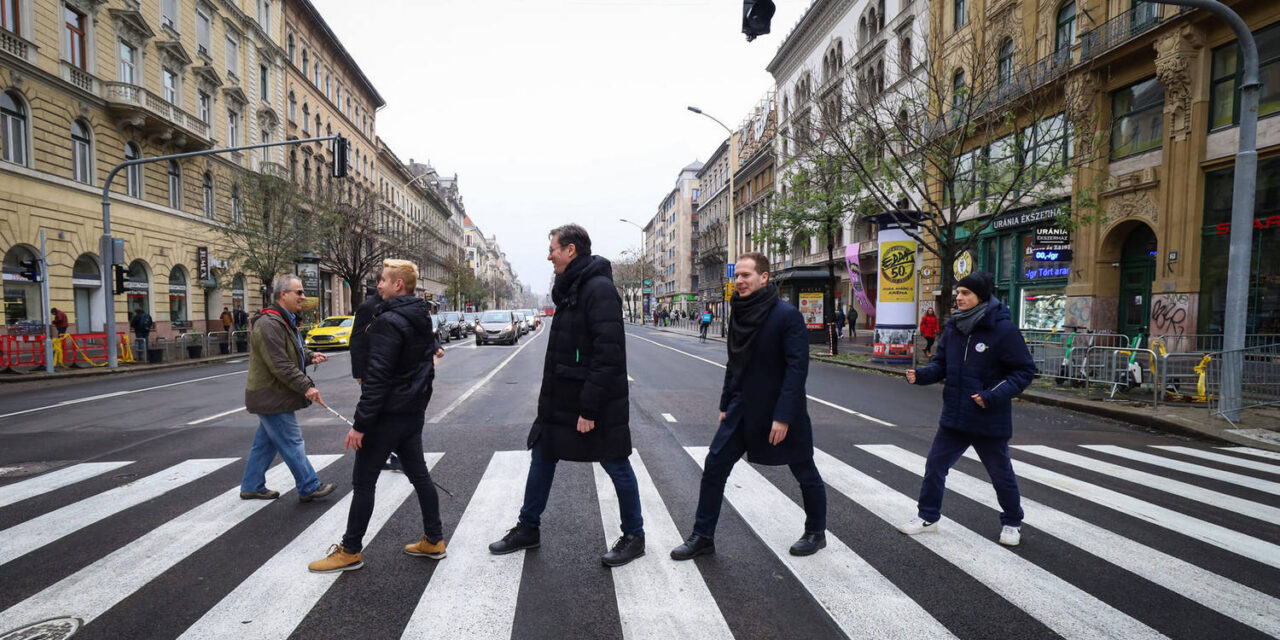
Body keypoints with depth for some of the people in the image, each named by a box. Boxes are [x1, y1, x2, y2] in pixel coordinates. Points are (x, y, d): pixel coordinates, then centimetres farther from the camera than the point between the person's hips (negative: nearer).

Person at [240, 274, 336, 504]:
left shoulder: (284, 321, 14)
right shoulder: (269, 324, -22)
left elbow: (289, 354, 24)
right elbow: (280, 365, -26)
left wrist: (309, 357, 5)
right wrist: (306, 386, -26)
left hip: (271, 396, 11)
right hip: (272, 397, -11)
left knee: (265, 443, 18)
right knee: (292, 443, -3)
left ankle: (252, 486, 30)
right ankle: (309, 488, 6)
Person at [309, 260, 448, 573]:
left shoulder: (389, 322, -19)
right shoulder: (422, 317, 8)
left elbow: (377, 378, -24)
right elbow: (428, 344, 28)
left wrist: (360, 424, -22)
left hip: (388, 415, -9)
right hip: (414, 412, 9)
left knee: (363, 482, 4)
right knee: (418, 474, 15)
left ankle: (350, 551, 18)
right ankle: (434, 540, 23)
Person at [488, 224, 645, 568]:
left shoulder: (599, 289, -19)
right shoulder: (570, 289, 12)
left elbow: (607, 354, -25)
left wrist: (590, 408, -25)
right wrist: (550, 395, 16)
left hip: (596, 405, -10)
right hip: (562, 398, 10)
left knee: (617, 467, 6)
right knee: (542, 457, 17)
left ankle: (634, 536, 25)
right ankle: (527, 528, 35)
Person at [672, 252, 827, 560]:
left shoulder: (787, 315, -16)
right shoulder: (739, 314, 4)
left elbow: (797, 367, -19)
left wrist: (783, 415, -23)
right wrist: (726, 404, 12)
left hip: (781, 411, -6)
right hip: (742, 407, 6)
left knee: (805, 473, 14)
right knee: (714, 466, 3)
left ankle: (816, 533, 37)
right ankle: (702, 536, 16)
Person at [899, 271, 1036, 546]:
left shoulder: (1003, 329, -15)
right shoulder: (953, 327, 1)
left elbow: (1025, 370, -11)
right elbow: (941, 364, 7)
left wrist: (995, 396, -23)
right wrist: (921, 375, -13)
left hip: (989, 420, -4)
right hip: (954, 417, 5)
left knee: (1001, 474, 15)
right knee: (935, 465, 8)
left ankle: (1012, 523, 39)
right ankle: (928, 516, 25)